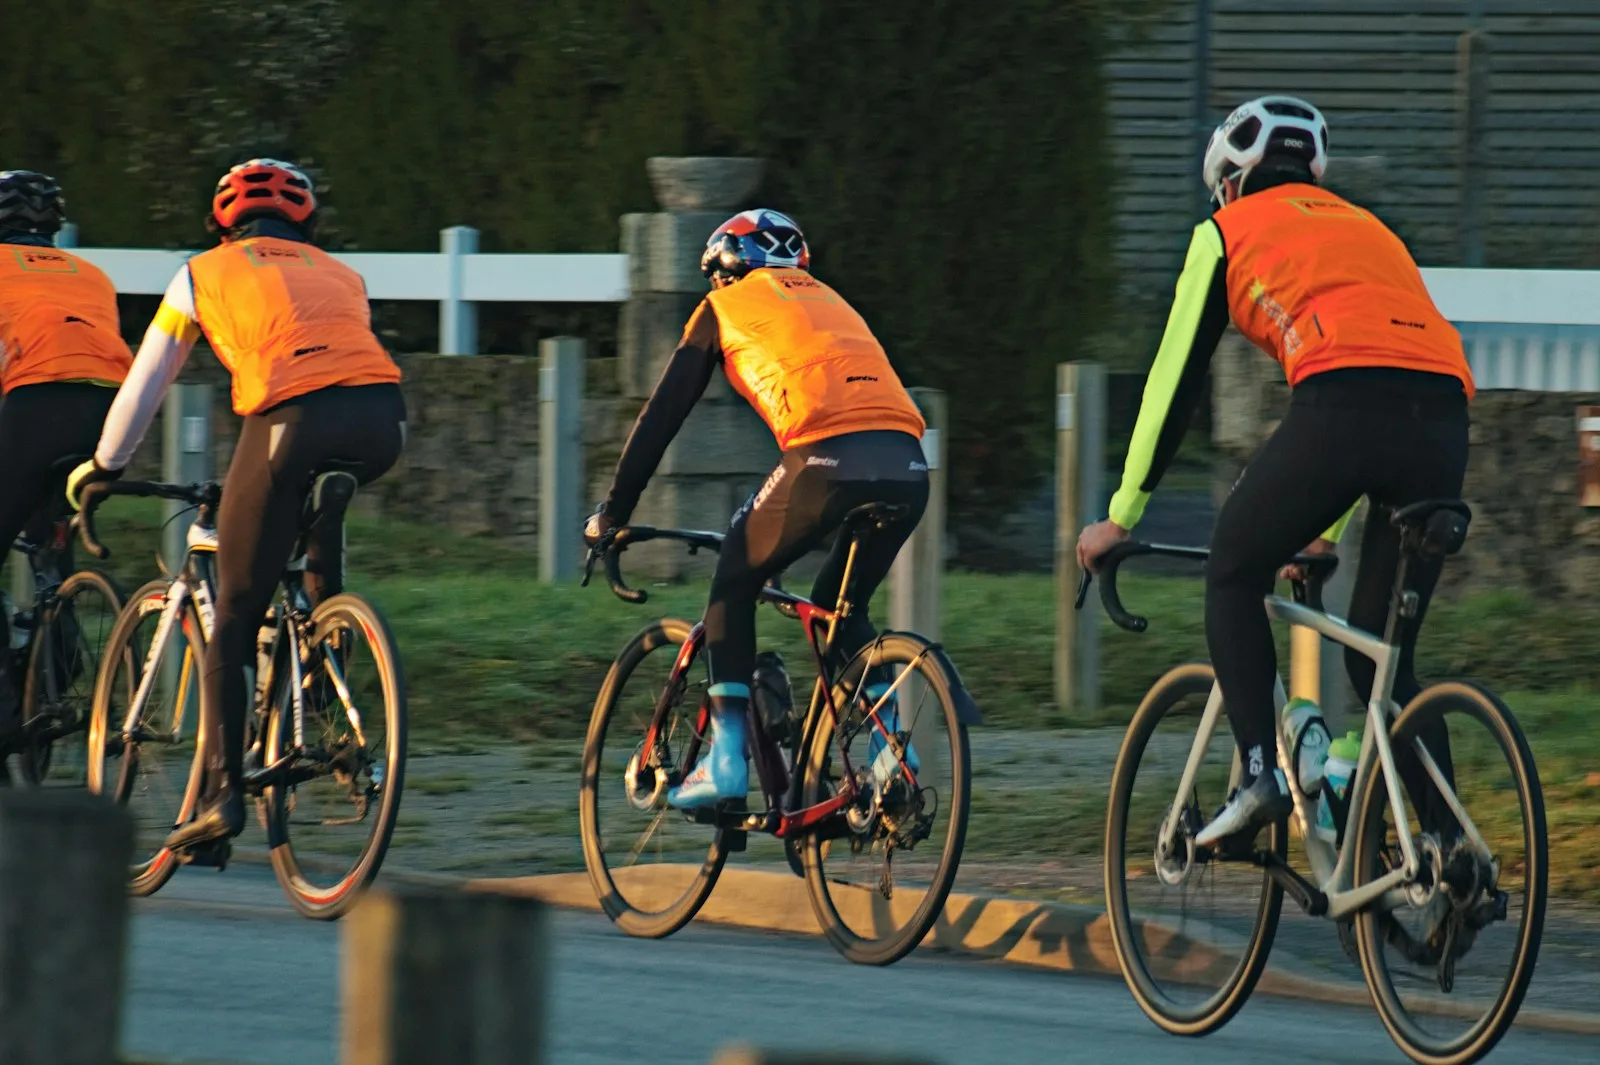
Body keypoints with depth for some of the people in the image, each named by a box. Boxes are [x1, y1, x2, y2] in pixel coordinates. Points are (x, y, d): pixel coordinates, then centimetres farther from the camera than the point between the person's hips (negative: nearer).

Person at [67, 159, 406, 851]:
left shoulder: (203, 274, 24)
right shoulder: (341, 276, 32)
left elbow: (143, 386, 29)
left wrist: (103, 468, 43)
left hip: (292, 423, -3)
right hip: (380, 423, 3)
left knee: (234, 618, 6)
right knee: (321, 502, 40)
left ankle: (222, 793, -3)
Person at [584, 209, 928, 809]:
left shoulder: (726, 306, 22)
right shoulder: (830, 302, 37)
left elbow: (661, 416, 22)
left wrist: (612, 513, 31)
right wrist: (801, 528, 54)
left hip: (828, 464, -5)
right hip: (907, 468, 5)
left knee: (735, 583, 18)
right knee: (842, 607, 27)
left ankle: (726, 760, 9)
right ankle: (889, 744, 10)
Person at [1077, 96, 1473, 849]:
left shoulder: (1228, 232, 22)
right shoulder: (1365, 227, 37)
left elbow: (1174, 378, 20)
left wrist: (1121, 517, 27)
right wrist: (1328, 532, 51)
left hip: (1341, 413, -5)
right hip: (1445, 416, 5)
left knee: (1233, 576, 18)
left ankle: (1260, 773, 0)